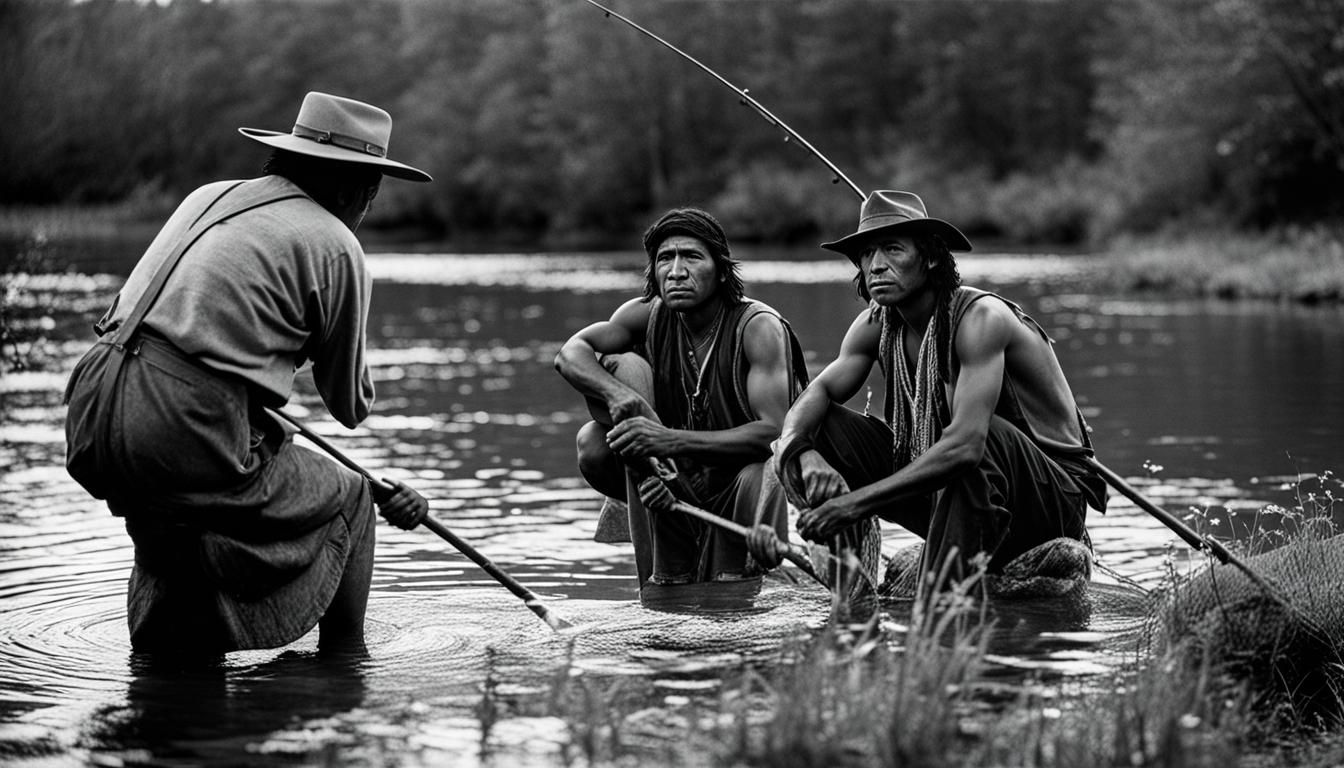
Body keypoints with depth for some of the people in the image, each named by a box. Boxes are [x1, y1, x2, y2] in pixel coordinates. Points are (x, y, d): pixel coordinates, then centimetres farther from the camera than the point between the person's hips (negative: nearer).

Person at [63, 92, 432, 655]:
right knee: (347, 502, 15)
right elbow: (350, 406, 11)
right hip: (186, 433, -7)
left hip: (92, 418, 7)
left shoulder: (209, 196, 22)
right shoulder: (336, 246, 2)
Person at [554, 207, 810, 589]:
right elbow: (570, 354, -16)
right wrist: (616, 393, -40)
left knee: (761, 477, -40)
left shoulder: (759, 327, -18)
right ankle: (668, 570, -20)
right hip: (675, 477, 5)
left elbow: (774, 432, -30)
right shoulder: (649, 316, -4)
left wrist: (673, 440, -41)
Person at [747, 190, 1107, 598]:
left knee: (983, 433, -39)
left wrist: (859, 500, -37)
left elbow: (966, 445, -35)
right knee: (820, 427, -7)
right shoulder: (877, 325, -1)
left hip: (1057, 496, -6)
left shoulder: (981, 317, -24)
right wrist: (803, 455, -32)